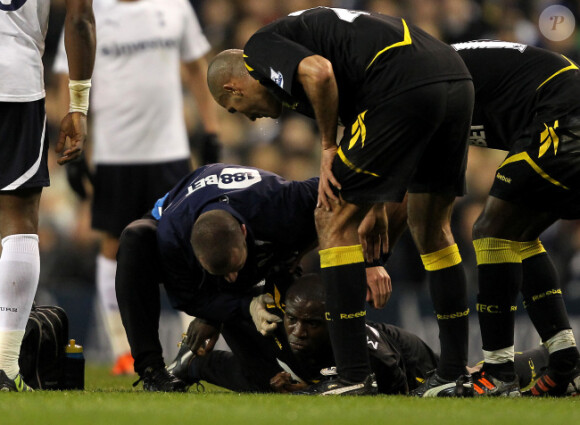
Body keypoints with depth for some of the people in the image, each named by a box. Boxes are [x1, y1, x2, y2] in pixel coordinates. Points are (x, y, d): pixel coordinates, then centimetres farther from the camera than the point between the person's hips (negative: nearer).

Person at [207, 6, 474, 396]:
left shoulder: (261, 47, 8)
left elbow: (318, 73, -16)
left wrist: (329, 147, -1)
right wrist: (376, 209, 39)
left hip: (407, 86, -9)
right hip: (457, 81, 9)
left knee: (334, 221, 5)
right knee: (431, 229, 23)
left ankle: (354, 376, 2)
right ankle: (455, 374, 25)